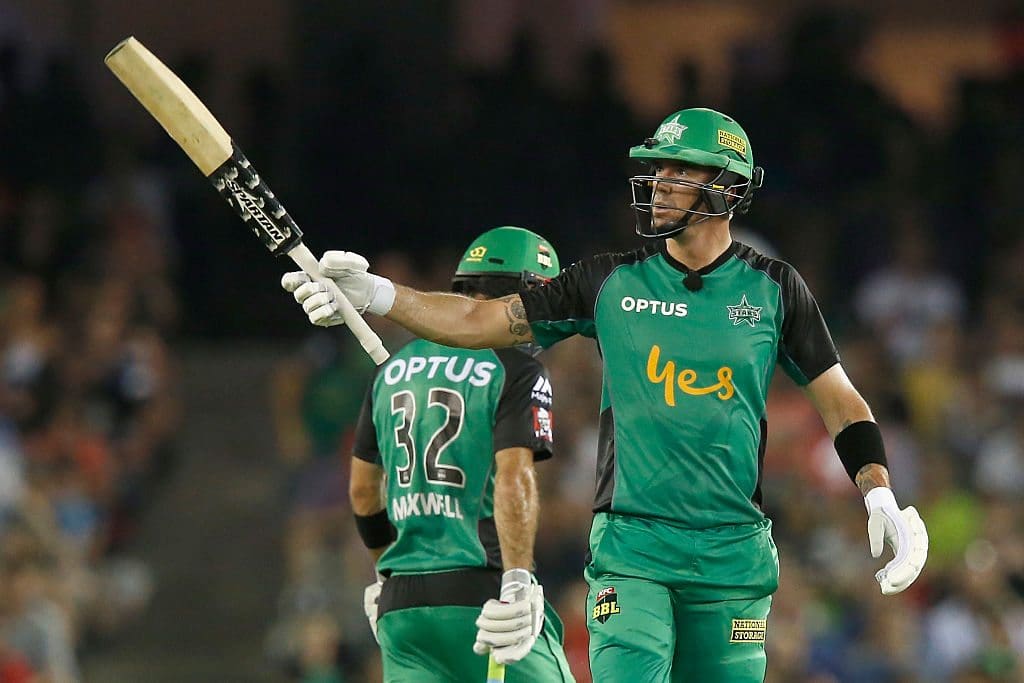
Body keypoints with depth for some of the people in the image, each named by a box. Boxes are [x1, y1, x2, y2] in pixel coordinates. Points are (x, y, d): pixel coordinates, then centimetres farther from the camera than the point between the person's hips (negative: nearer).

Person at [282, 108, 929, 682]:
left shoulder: (773, 288, 5)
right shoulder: (612, 282, 5)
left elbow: (840, 399, 9)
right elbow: (479, 321, 6)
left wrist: (881, 498, -4)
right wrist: (379, 295, -7)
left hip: (734, 553, 1)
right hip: (631, 549, -1)